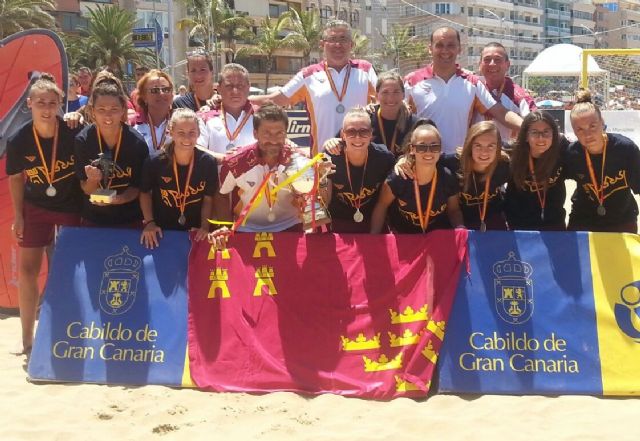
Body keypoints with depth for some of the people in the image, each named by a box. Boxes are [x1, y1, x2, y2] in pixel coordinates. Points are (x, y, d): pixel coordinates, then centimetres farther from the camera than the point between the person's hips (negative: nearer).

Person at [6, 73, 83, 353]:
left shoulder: (73, 134, -22)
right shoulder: (18, 140, -15)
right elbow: (15, 178, 1)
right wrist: (18, 216, 2)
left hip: (72, 207, -2)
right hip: (36, 209, 2)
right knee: (27, 271, 3)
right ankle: (27, 338, 17)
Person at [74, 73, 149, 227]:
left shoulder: (137, 142, -18)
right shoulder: (82, 140, -15)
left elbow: (137, 187, -8)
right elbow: (87, 190, -8)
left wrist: (116, 199, -27)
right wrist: (92, 180, -29)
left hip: (129, 219, -1)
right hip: (93, 219, 1)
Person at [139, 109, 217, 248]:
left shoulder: (208, 162, -10)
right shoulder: (155, 162, -12)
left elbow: (208, 199, 2)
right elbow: (145, 193, 4)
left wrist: (205, 226, -9)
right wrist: (149, 222, -5)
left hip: (193, 232, 0)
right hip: (161, 231, 0)